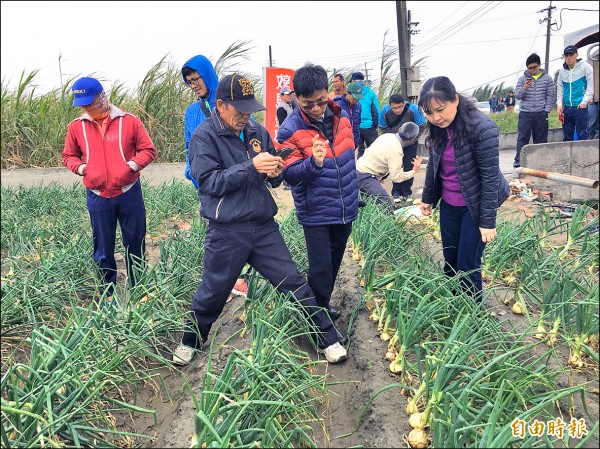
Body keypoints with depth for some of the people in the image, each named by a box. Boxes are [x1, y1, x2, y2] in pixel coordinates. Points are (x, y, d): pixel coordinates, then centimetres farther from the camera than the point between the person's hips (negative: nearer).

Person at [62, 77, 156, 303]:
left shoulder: (129, 121, -5)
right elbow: (69, 156, 14)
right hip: (97, 197, 2)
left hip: (129, 193, -1)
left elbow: (148, 150, -1)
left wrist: (132, 165, -17)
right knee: (103, 248, 10)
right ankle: (108, 292, 26)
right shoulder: (76, 126, 2)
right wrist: (79, 167, -7)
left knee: (135, 243, 10)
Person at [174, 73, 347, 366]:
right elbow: (210, 182, -17)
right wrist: (251, 167, -26)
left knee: (295, 285, 5)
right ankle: (190, 341, 38)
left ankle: (328, 340, 18)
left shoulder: (257, 131, 6)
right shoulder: (204, 136, -6)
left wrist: (275, 172, -12)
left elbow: (273, 181, 12)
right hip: (226, 233, -3)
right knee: (212, 293, 12)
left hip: (264, 227, 3)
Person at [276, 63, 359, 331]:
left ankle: (323, 305, 38)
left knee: (334, 262, 18)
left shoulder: (341, 117, 1)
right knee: (321, 267, -2)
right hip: (316, 213, -5)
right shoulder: (290, 130, -15)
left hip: (345, 209, 6)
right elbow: (290, 175, -15)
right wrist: (314, 162, -34)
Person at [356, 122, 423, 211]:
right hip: (364, 176, -10)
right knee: (386, 205, -15)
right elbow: (397, 177, -19)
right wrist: (414, 171, -9)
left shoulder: (388, 135, 1)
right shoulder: (396, 150, -22)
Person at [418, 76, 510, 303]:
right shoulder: (438, 128, -3)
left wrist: (488, 220, -19)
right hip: (448, 204, 6)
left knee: (467, 266, 0)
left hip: (475, 206, -6)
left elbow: (490, 176, -20)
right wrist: (427, 198, 16)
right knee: (449, 261, 14)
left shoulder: (482, 128, -24)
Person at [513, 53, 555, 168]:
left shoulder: (547, 78, 6)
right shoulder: (522, 78, 5)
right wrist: (524, 88, -19)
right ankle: (518, 160, -5)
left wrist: (547, 110, -3)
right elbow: (517, 95, 0)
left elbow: (550, 96, 6)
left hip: (541, 114, 1)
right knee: (522, 137, -5)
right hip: (525, 113, -1)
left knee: (541, 138, 4)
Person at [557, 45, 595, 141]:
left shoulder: (585, 67, -4)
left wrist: (584, 102, -13)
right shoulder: (562, 70, 9)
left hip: (580, 107, -5)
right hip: (566, 108, 5)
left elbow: (591, 85, -5)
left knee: (582, 134, -4)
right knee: (567, 134, 10)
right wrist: (559, 103, 3)